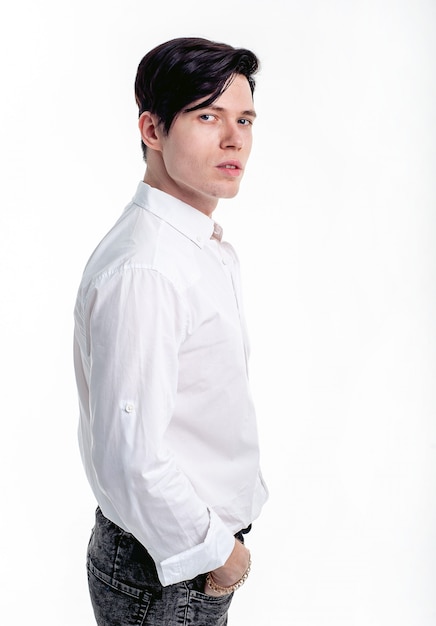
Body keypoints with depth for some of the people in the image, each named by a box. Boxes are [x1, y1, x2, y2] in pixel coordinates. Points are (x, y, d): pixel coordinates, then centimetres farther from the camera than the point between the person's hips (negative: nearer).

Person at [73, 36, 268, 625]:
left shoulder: (209, 246, 4)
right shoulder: (142, 272, -28)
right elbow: (130, 461, -29)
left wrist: (226, 537, 15)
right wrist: (214, 551, -15)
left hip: (207, 546, 8)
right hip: (162, 575, -8)